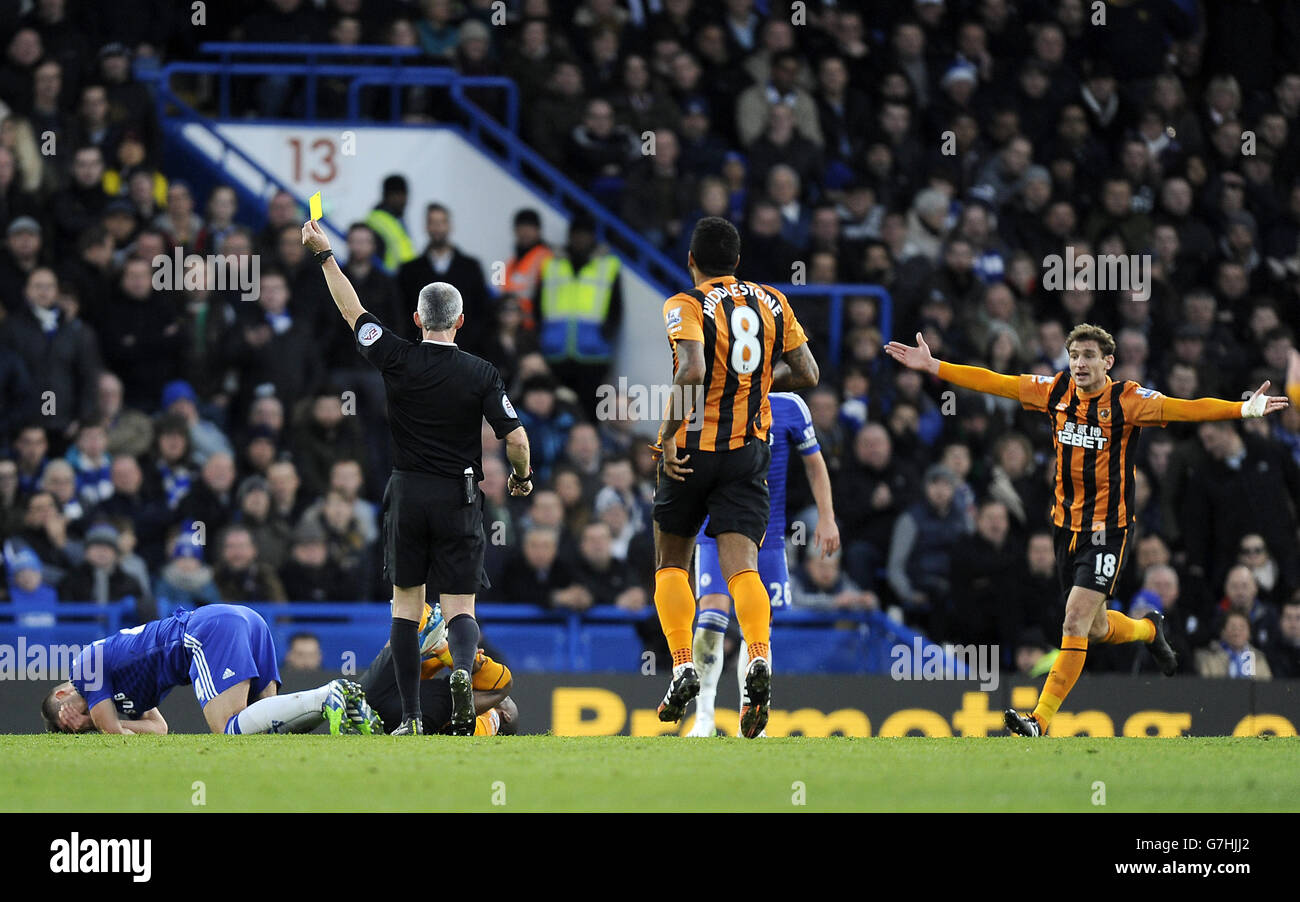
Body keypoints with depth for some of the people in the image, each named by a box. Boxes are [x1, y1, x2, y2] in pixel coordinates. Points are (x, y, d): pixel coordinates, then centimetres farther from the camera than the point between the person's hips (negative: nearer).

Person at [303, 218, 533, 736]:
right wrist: (522, 477, 14)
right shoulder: (480, 374, -6)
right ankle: (462, 669, -31)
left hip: (407, 494, 1)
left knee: (406, 604, 9)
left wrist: (324, 254, 16)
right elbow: (516, 440, -7)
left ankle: (411, 716, 4)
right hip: (459, 496, -1)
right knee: (459, 608, 2)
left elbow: (351, 310, 6)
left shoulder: (398, 360, -4)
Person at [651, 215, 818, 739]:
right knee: (740, 565, -6)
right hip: (750, 450, 3)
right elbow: (807, 374, 10)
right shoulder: (771, 303, 7)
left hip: (694, 449, -3)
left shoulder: (686, 307, -8)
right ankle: (759, 658, -31)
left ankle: (683, 666, 2)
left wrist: (669, 433, -17)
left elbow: (692, 370, -26)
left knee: (671, 564, 15)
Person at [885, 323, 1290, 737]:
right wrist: (933, 366, 3)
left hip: (1107, 528, -6)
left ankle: (1042, 719, -13)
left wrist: (1243, 409, -34)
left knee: (1076, 620, -14)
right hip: (1067, 524, 6)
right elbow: (993, 382, 5)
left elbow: (1182, 409, -22)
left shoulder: (1127, 400, -12)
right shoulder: (1055, 391, 1)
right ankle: (1149, 630, 49)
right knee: (1096, 629, 16)